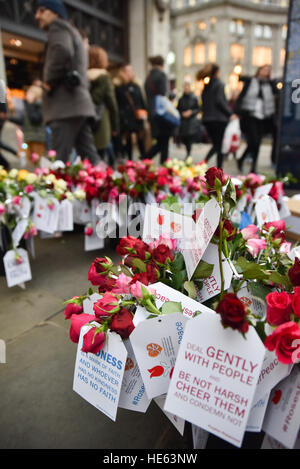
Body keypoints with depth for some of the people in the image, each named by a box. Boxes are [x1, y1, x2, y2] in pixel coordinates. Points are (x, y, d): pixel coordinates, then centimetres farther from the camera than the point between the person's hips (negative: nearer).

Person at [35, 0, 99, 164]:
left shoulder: (58, 27, 3)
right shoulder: (72, 32, 32)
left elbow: (62, 52, -21)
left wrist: (49, 81, -11)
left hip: (66, 106, -10)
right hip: (80, 105, 10)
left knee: (58, 163, -13)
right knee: (90, 159, 4)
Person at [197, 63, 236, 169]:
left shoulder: (206, 86, 13)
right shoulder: (219, 84, -6)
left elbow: (204, 103, 14)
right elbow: (220, 101, -16)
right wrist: (230, 114, -12)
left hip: (207, 119, 6)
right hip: (219, 119, -6)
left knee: (216, 145, 13)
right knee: (220, 146, -1)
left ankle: (204, 161, -1)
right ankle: (219, 170, -6)